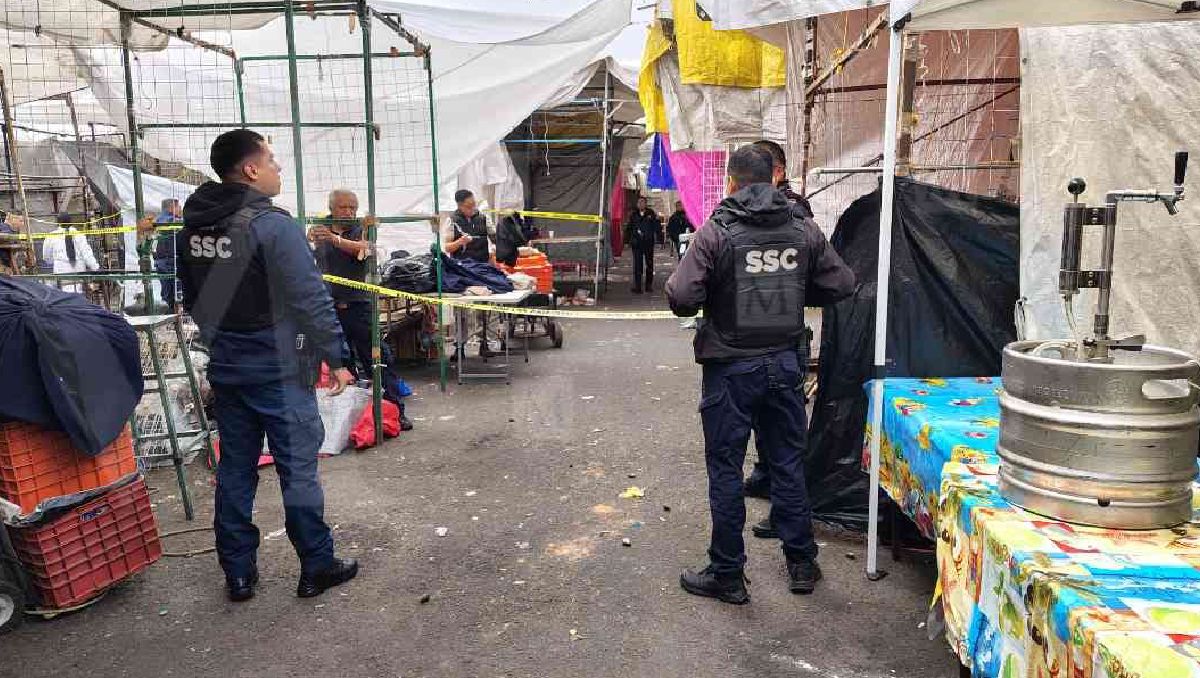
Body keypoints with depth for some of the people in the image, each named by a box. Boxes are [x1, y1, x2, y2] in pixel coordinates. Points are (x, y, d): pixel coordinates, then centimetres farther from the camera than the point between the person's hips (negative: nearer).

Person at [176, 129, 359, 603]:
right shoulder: (272, 225, -17)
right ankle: (316, 567, 14)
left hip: (225, 369, 7)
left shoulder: (192, 229, 7)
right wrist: (335, 358, -11)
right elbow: (311, 301, -19)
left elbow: (192, 300, 17)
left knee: (235, 469, 13)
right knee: (297, 468, 3)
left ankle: (238, 574, 23)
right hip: (279, 371, -7)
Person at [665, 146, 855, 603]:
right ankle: (802, 564, 28)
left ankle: (727, 575, 16)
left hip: (731, 367, -4)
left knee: (725, 468, 6)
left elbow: (681, 298, -18)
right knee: (788, 463, 16)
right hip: (785, 363, 4)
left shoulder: (715, 232, -12)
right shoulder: (804, 231, 1)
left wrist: (710, 299, 4)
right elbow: (841, 284, 6)